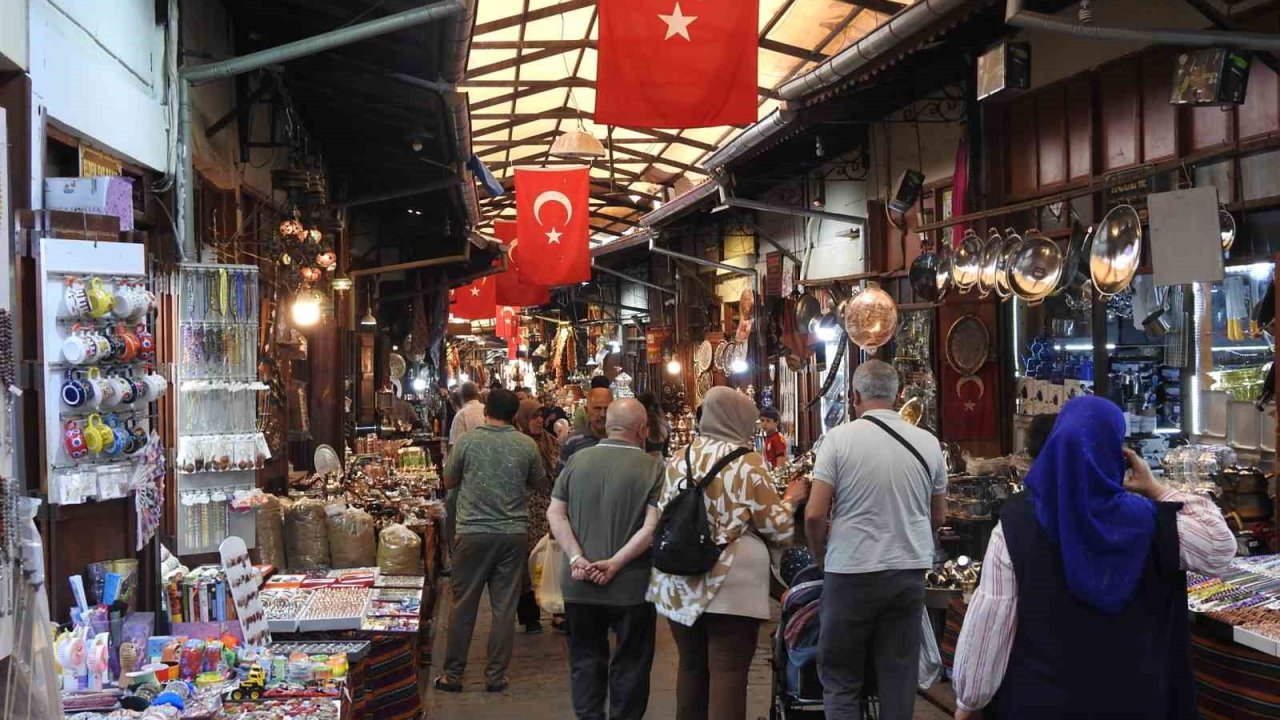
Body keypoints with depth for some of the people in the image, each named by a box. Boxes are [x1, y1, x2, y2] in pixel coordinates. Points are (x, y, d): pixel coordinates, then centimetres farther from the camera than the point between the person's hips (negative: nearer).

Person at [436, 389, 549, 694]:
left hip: (473, 532, -1)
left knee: (463, 606, 8)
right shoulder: (527, 445, -2)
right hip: (513, 533, 1)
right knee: (504, 607, 7)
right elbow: (540, 484, 12)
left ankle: (453, 675, 13)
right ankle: (496, 675, 12)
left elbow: (448, 481, 6)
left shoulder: (467, 441, -6)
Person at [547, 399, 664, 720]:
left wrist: (576, 557, -8)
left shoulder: (577, 460, 1)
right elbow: (653, 526, -18)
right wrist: (615, 563, -17)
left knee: (586, 657, 17)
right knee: (630, 662, 11)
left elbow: (555, 513, -2)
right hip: (631, 584, -3)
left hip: (580, 584, 3)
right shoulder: (653, 467, -11)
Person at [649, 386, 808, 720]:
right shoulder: (748, 461, -7)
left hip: (681, 585, 6)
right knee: (728, 672, -2)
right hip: (731, 585, -5)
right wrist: (791, 499, 14)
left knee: (691, 666, 16)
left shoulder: (677, 461, 8)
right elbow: (777, 528, -3)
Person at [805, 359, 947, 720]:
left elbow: (814, 514, -10)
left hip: (852, 572, -3)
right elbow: (938, 517, 13)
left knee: (840, 678, 7)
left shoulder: (840, 438, -8)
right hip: (910, 571, 3)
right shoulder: (928, 442, 3)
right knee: (899, 677, 10)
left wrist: (821, 556, 8)